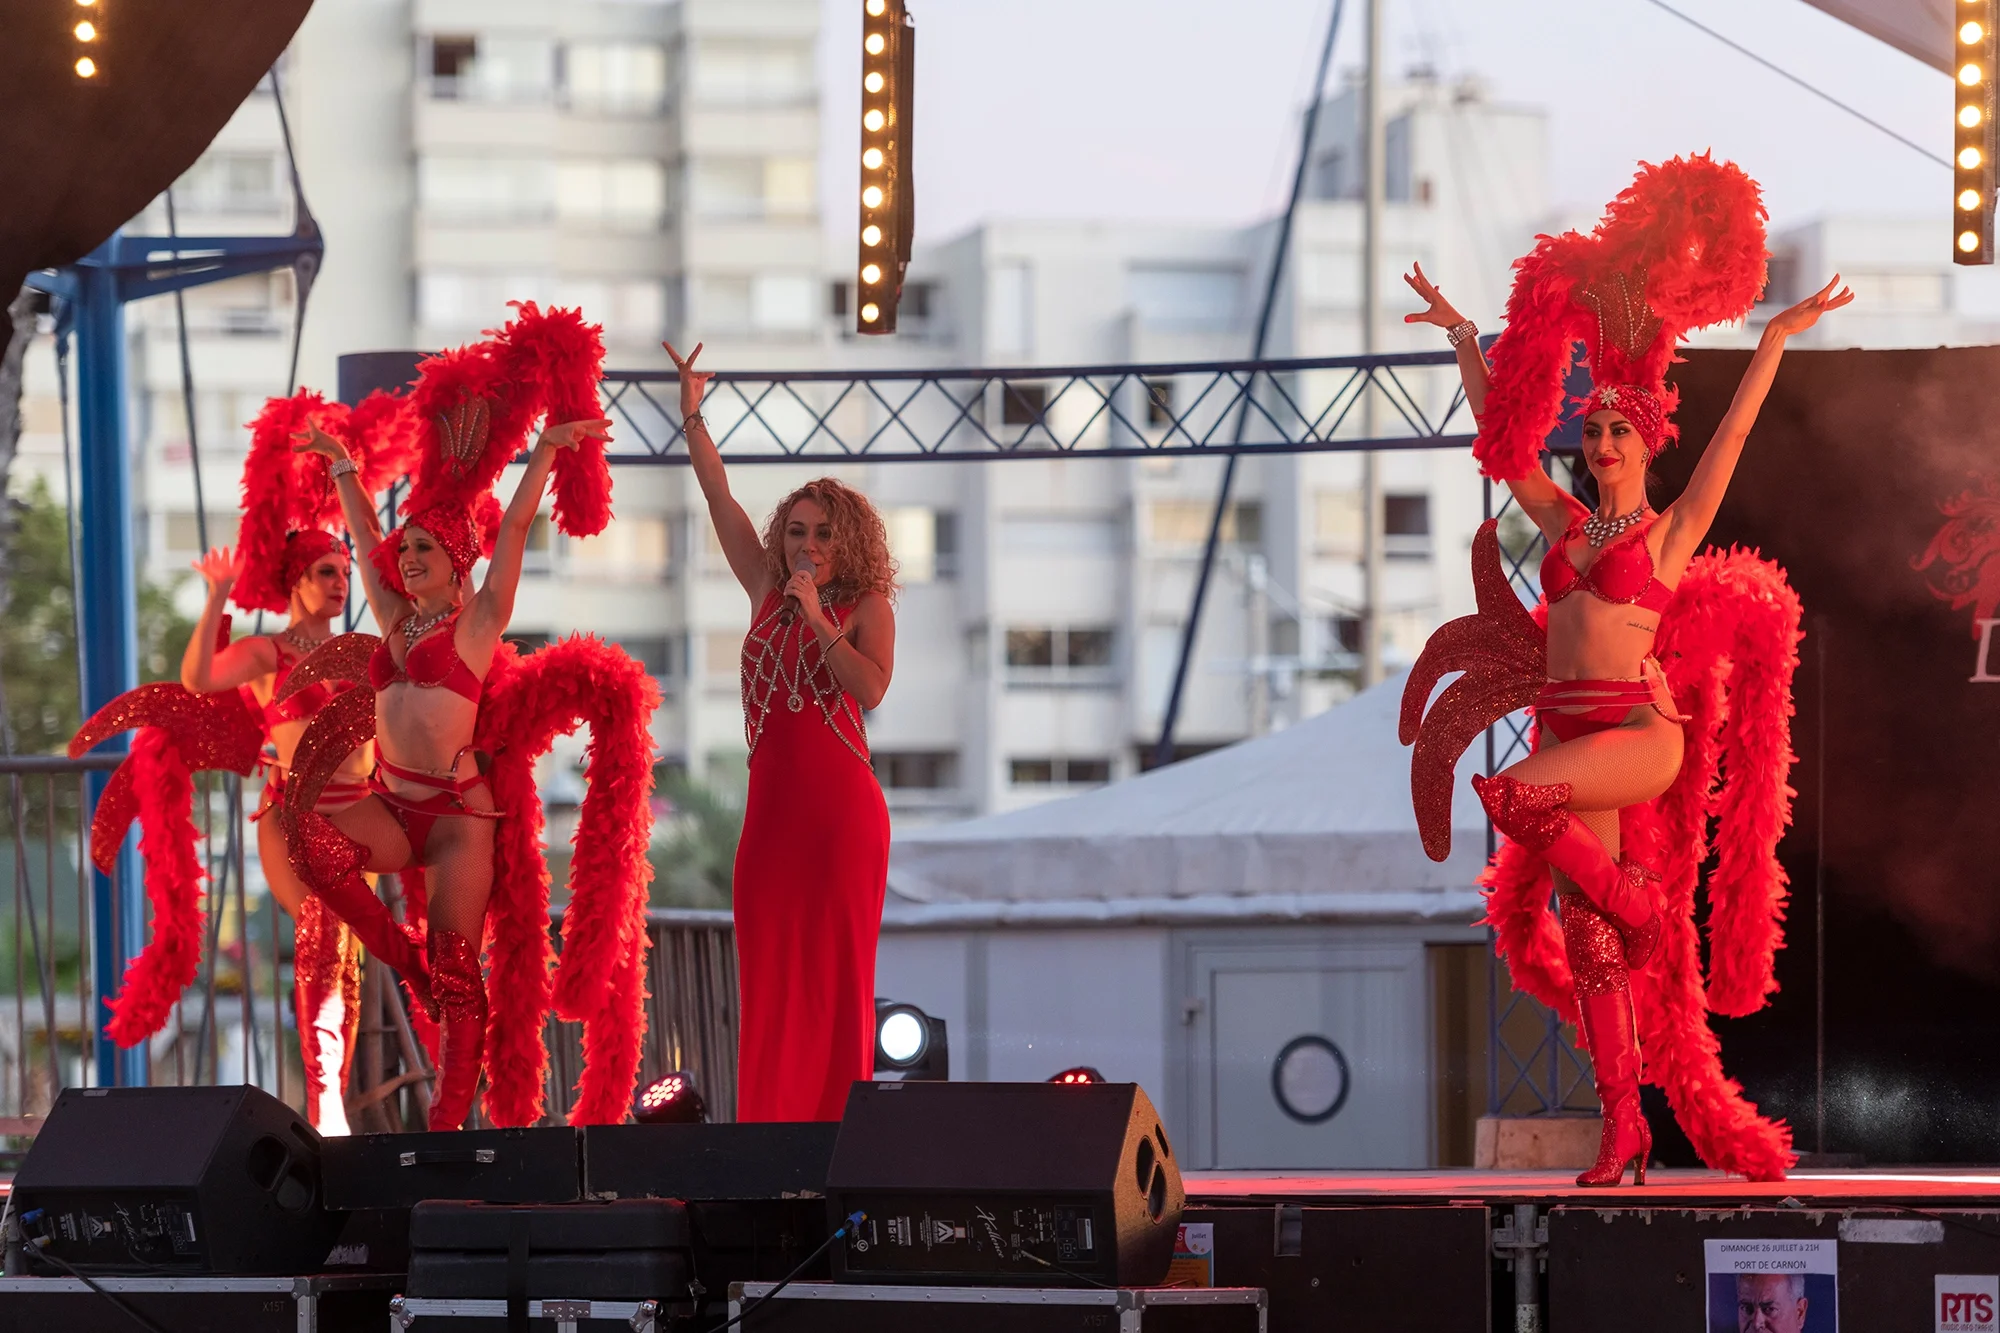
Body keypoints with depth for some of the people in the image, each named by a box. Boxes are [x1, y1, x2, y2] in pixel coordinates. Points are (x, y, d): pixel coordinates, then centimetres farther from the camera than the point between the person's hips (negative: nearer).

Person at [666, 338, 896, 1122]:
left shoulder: (867, 607, 2)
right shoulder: (767, 593, 14)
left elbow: (870, 689, -15)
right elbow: (720, 500, 17)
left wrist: (817, 617, -13)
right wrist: (692, 416, 15)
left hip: (840, 807, -5)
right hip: (771, 805, 5)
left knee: (836, 974, -4)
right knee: (769, 979, 2)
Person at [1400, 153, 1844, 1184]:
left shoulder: (1673, 530, 3)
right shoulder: (1563, 522, 16)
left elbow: (1730, 437, -4)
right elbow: (1498, 432, 20)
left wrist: (1775, 341, -8)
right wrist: (1464, 340, 20)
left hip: (1639, 730, -5)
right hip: (1567, 729, 5)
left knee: (1514, 794, -33)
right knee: (1586, 942, -2)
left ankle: (1630, 900, -9)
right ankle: (1622, 1127, -1)